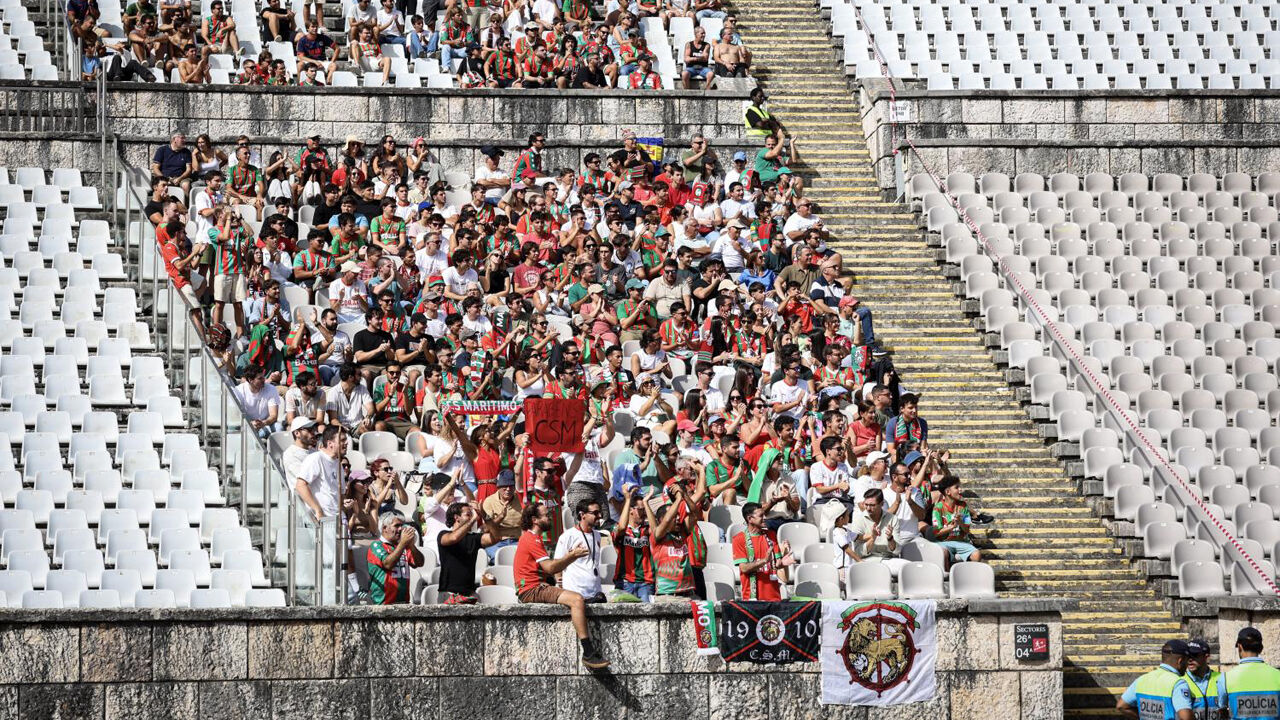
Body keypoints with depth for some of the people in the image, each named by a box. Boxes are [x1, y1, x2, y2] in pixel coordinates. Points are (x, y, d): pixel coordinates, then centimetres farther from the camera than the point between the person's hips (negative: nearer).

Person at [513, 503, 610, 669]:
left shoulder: (533, 538, 23)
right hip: (532, 589, -11)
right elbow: (550, 567, -18)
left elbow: (551, 568, 18)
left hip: (538, 587, 11)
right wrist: (573, 556, -9)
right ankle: (588, 653, -27)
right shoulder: (531, 539, -10)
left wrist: (571, 555, 6)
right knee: (577, 600, -23)